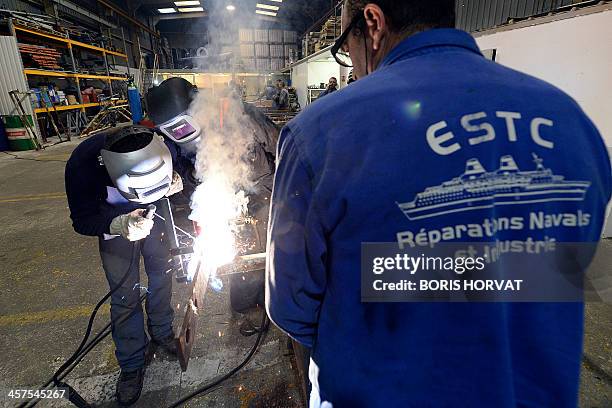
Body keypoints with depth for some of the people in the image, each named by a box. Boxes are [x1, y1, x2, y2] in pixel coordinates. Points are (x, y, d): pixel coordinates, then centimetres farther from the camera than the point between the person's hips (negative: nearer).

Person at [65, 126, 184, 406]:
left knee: (162, 274, 12)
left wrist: (174, 183, -32)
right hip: (114, 222, -2)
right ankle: (131, 364, 22)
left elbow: (177, 171, -8)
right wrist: (118, 226, -42)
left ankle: (161, 332, 39)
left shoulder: (159, 147, -32)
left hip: (154, 214, 2)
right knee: (125, 295, 0)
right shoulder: (82, 166, -35)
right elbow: (82, 221, -22)